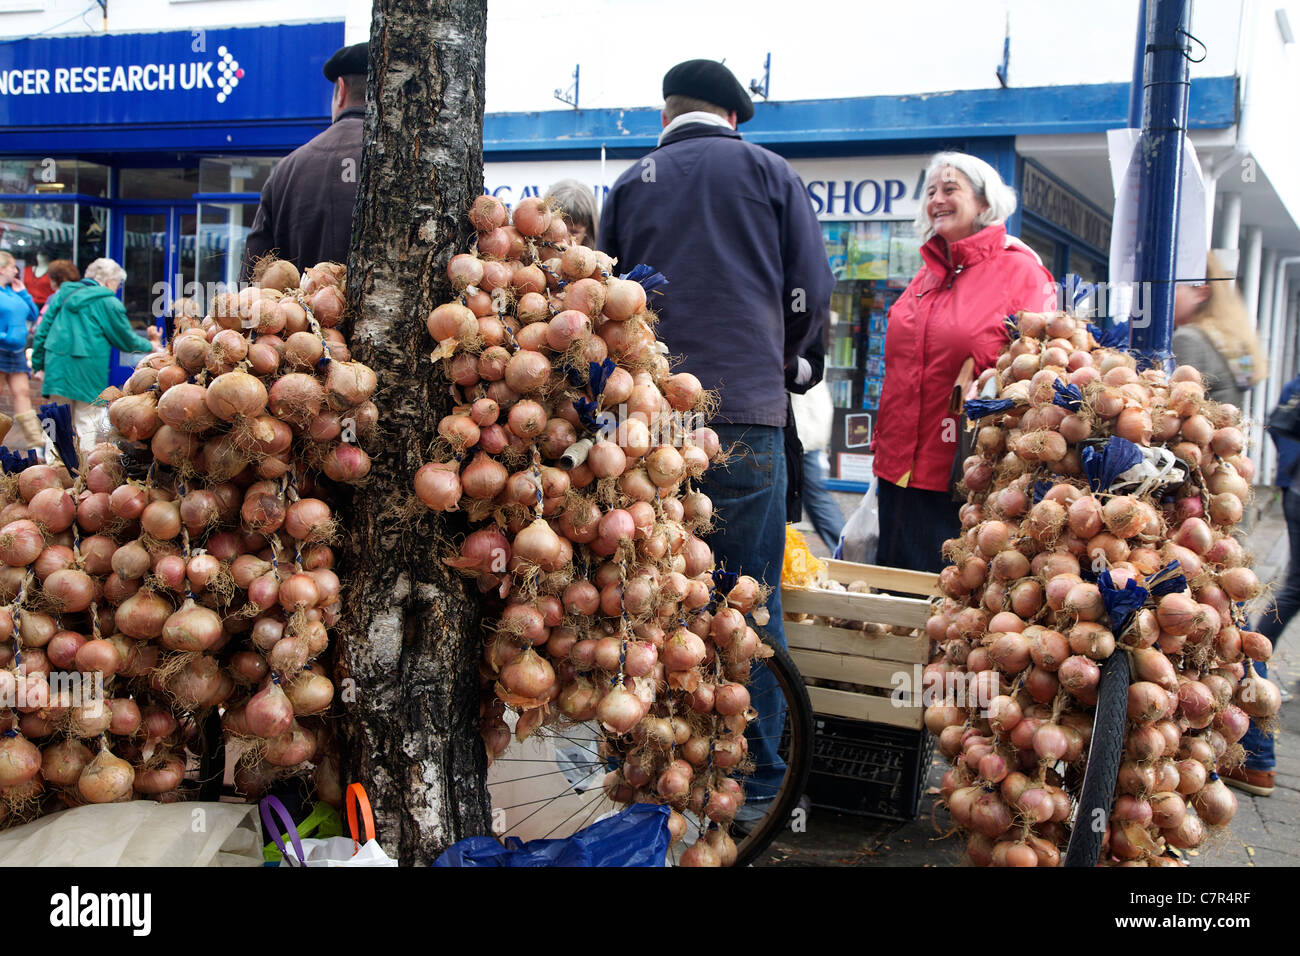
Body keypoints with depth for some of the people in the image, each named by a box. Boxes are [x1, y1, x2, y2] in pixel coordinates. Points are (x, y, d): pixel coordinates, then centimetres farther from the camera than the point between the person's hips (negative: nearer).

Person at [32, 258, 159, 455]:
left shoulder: (63, 294, 13)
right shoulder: (109, 303, -5)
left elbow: (43, 329, 13)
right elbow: (126, 340, 1)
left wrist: (38, 361, 19)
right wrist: (150, 346, 17)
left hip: (56, 365, 6)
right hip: (87, 370, -6)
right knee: (87, 420, 1)